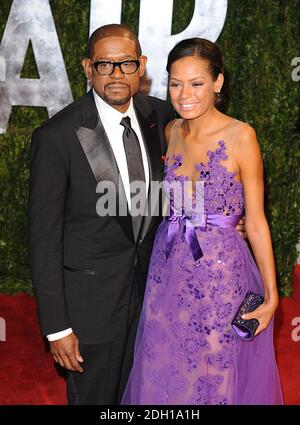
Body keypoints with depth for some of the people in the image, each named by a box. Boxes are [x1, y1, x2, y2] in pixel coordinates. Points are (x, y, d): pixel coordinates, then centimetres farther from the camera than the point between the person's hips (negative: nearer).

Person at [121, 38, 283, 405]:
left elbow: (255, 220, -9)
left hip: (222, 275, -5)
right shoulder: (170, 132, 2)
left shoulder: (240, 136, -13)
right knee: (164, 376, 16)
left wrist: (271, 294, -10)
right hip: (169, 272, 5)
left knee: (217, 377, 10)